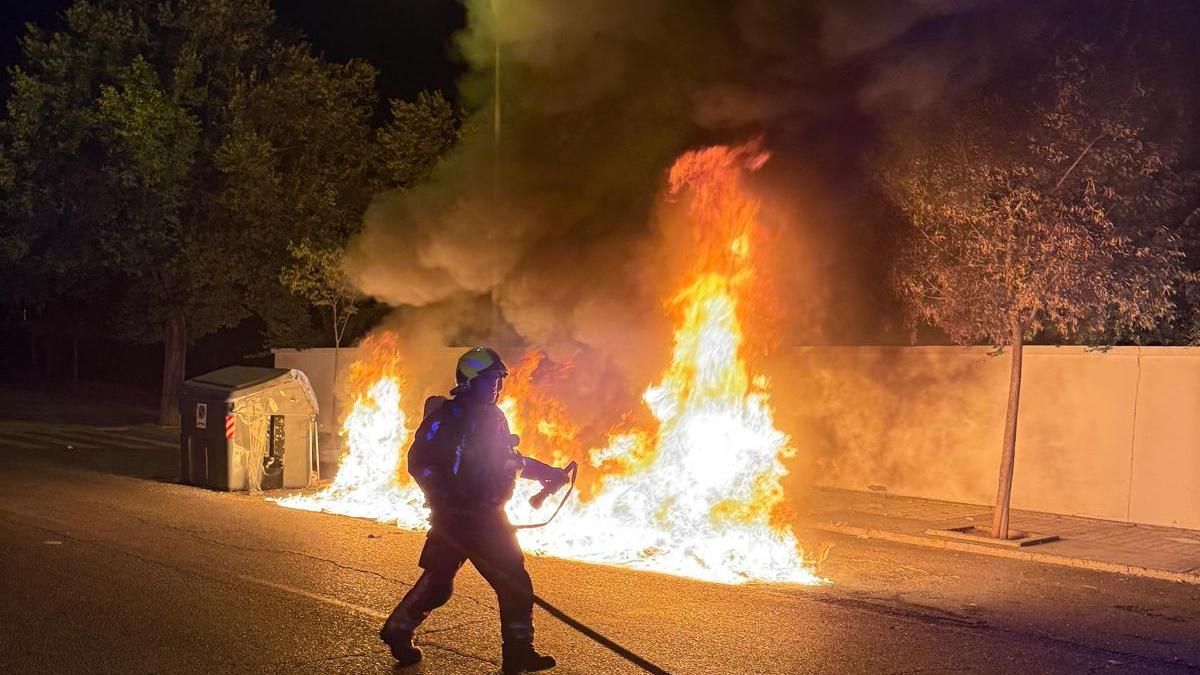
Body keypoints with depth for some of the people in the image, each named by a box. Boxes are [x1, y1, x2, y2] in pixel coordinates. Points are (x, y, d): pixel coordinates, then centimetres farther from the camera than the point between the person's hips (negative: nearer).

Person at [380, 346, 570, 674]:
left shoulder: (495, 417, 12)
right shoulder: (448, 416, -12)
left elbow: (507, 459, 21)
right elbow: (419, 461, -15)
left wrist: (546, 472, 12)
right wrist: (442, 499, -24)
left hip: (488, 516, 7)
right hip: (454, 517, -7)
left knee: (515, 583, 3)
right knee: (437, 583, -1)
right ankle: (397, 630, 21)